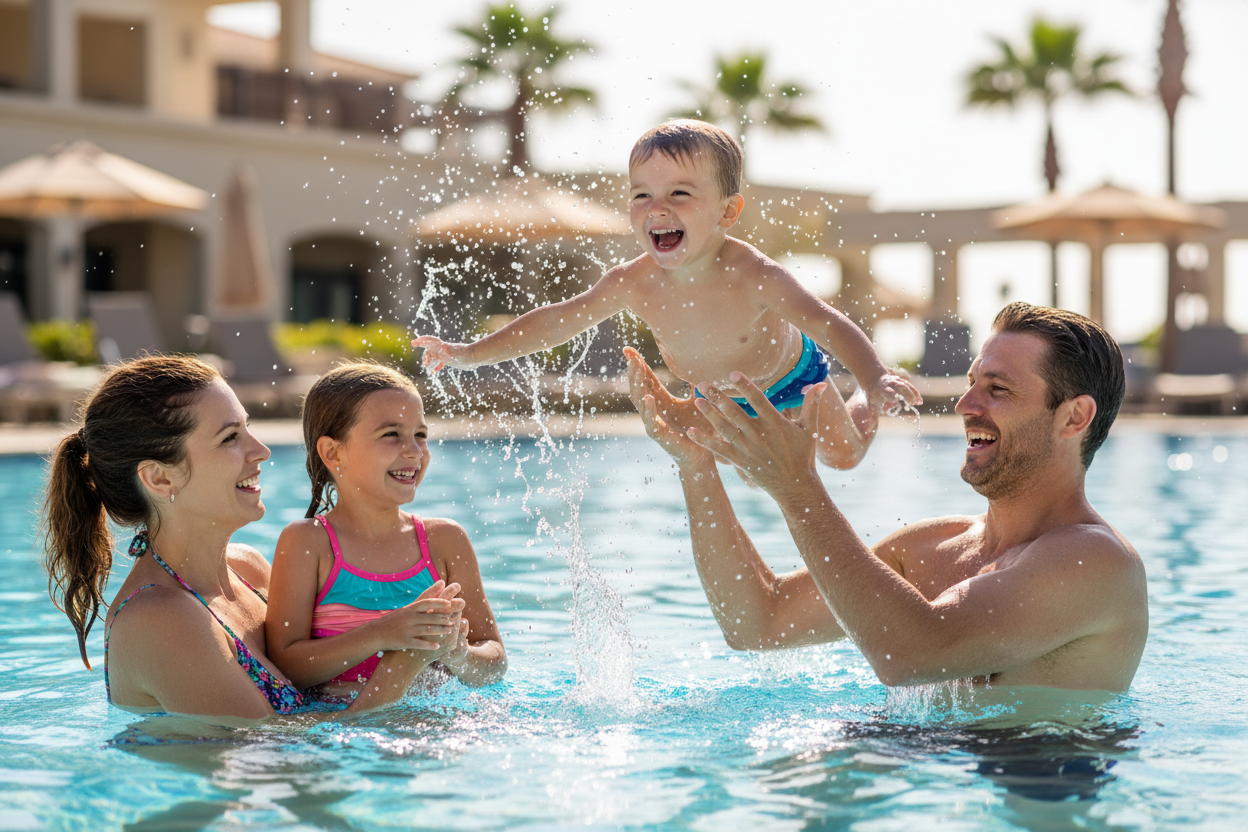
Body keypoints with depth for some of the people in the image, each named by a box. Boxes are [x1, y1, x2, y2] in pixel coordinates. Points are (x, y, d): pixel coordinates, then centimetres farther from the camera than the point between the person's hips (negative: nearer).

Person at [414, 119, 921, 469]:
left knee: (843, 454, 6)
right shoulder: (635, 284, -31)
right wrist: (473, 354, -24)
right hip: (717, 390, 4)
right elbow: (556, 320, -21)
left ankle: (865, 405, 41)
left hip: (791, 377, -3)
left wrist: (876, 379, -62)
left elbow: (829, 325, -43)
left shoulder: (754, 277, -42)